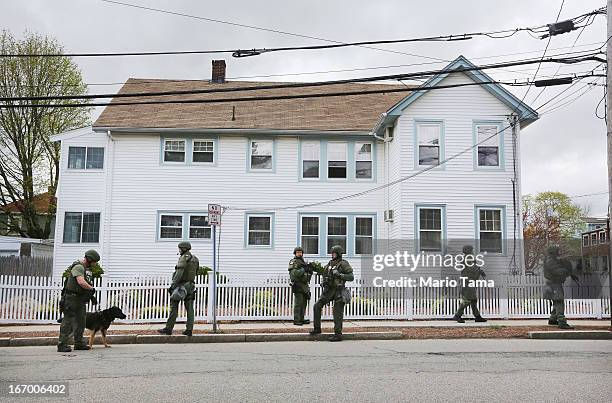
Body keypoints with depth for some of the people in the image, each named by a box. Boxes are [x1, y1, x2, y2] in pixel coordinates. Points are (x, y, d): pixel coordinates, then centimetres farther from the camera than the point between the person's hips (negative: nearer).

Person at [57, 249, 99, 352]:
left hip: (81, 299, 10)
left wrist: (91, 296, 15)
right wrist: (92, 289, -15)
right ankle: (62, 345, -5)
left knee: (80, 321, 14)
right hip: (72, 298, -10)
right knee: (68, 321, -8)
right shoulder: (78, 267, -16)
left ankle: (79, 343, 23)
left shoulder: (86, 268, 16)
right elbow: (81, 282, -29)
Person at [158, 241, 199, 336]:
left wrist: (173, 284, -22)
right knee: (189, 308, 3)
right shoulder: (195, 259, 12)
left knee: (174, 307, 0)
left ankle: (168, 329, 3)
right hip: (190, 285, 7)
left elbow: (179, 273, -22)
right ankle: (189, 330, 1)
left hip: (181, 285, -7)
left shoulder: (183, 258, -12)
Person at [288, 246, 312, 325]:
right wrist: (303, 269, -22)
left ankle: (301, 319, 19)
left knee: (304, 303, 11)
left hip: (305, 285, 8)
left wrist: (310, 270, 4)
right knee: (298, 303, -9)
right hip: (298, 286, -8)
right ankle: (296, 320, -5)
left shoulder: (303, 262, 20)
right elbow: (294, 273, -19)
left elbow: (309, 273, 24)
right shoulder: (293, 262, -5)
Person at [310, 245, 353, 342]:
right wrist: (313, 267, 11)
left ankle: (338, 334, 4)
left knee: (337, 313, -4)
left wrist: (339, 274, -20)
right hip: (328, 290, 7)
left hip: (338, 291, -7)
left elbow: (351, 277, -11)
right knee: (317, 307, 4)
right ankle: (317, 328, 15)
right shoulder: (330, 263, 12)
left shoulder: (343, 264, -7)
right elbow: (323, 271, 27)